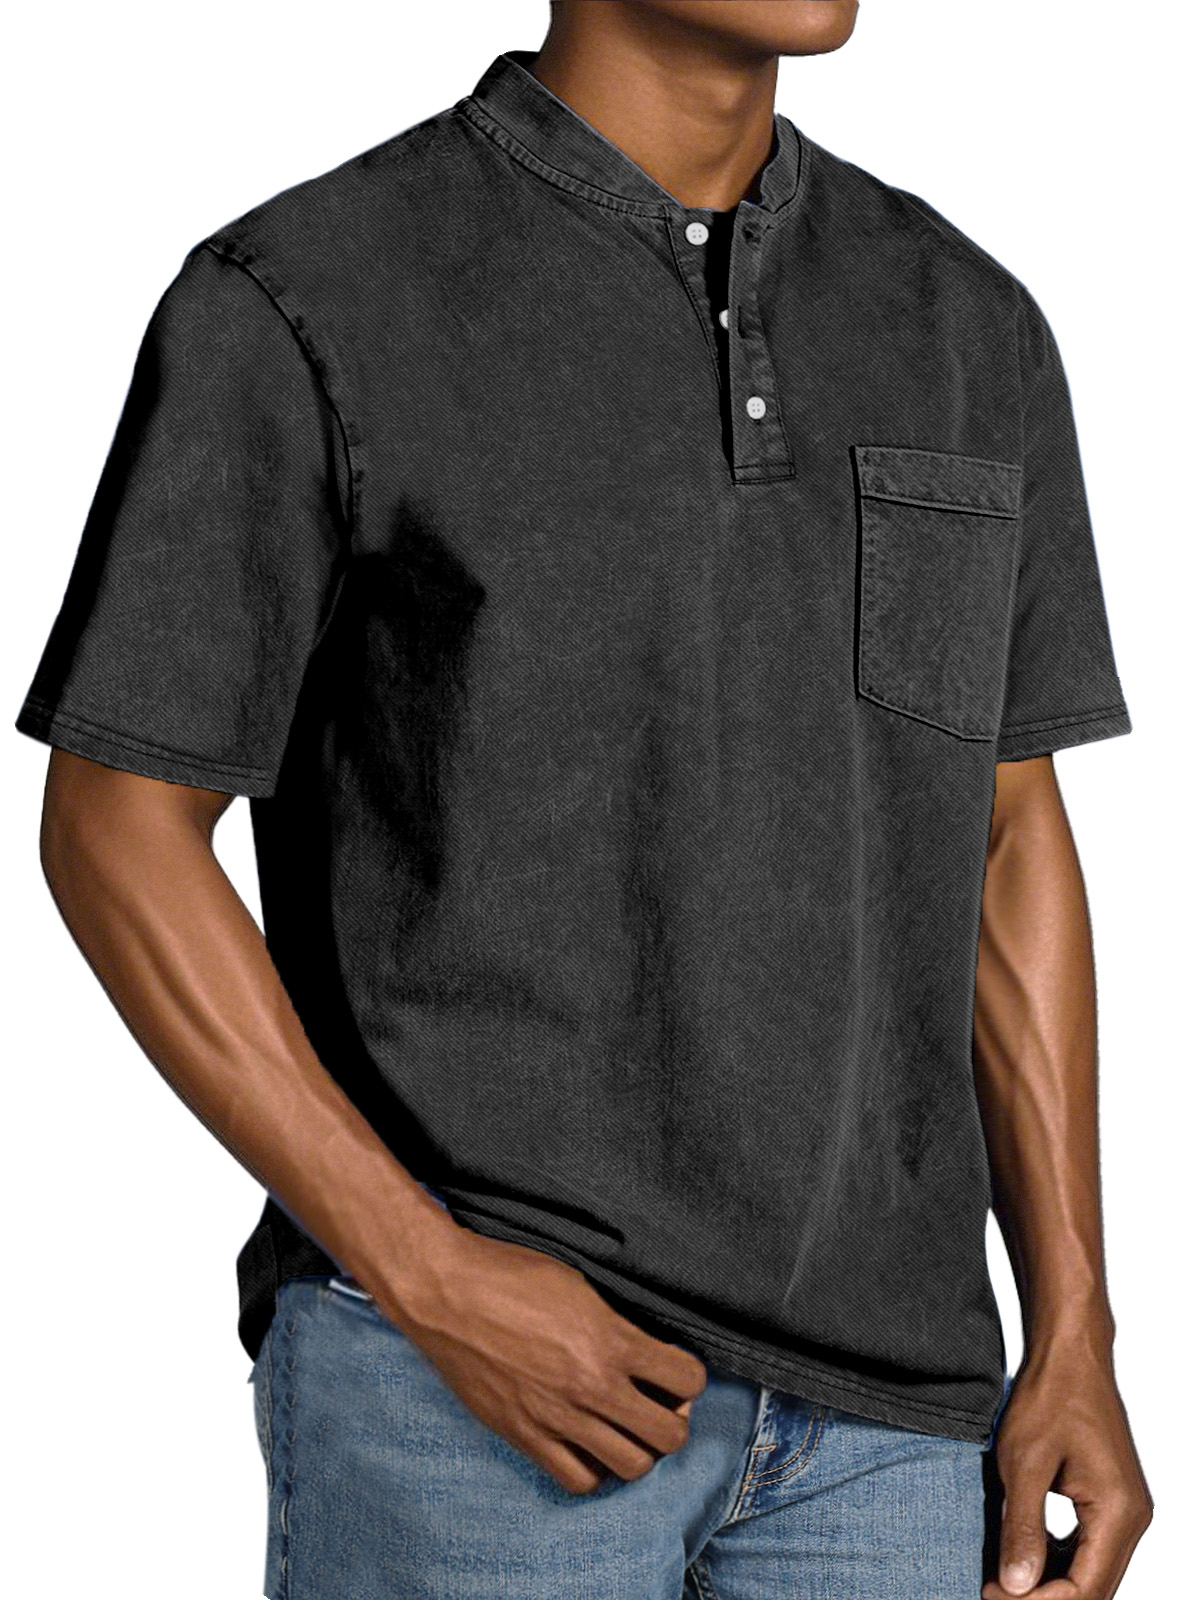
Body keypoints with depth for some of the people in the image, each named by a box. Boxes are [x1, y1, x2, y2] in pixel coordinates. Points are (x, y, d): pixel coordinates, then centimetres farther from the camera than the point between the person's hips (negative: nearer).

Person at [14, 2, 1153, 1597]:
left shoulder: (963, 327, 7)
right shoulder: (304, 302, -9)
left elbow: (1005, 842, 12)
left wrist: (1077, 1343, 4)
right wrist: (436, 1284, -16)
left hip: (870, 1406, 5)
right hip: (454, 1383, -5)